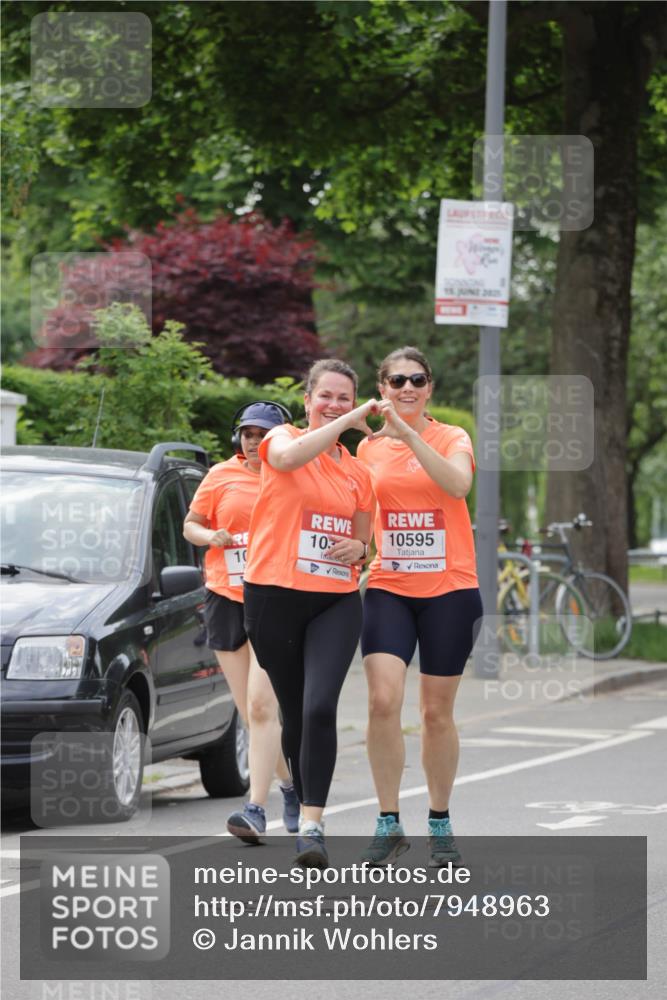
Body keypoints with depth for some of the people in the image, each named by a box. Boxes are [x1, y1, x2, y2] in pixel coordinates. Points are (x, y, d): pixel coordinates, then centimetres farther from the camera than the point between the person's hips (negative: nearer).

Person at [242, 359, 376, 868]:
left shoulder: (358, 472, 14)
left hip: (336, 602, 2)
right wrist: (350, 421, -24)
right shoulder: (282, 439, 2)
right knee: (294, 712, 8)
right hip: (275, 595, -1)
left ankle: (312, 825, -18)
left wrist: (359, 548, 1)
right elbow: (289, 454, -25)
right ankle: (303, 801, 28)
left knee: (320, 707, -17)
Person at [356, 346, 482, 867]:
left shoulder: (452, 438, -1)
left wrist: (409, 435, -31)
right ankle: (389, 823, -6)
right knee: (383, 699, -15)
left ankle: (440, 824, 20)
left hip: (449, 589, -2)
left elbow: (457, 484, -23)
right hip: (388, 589, 2)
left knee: (437, 712, 4)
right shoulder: (368, 447, 8)